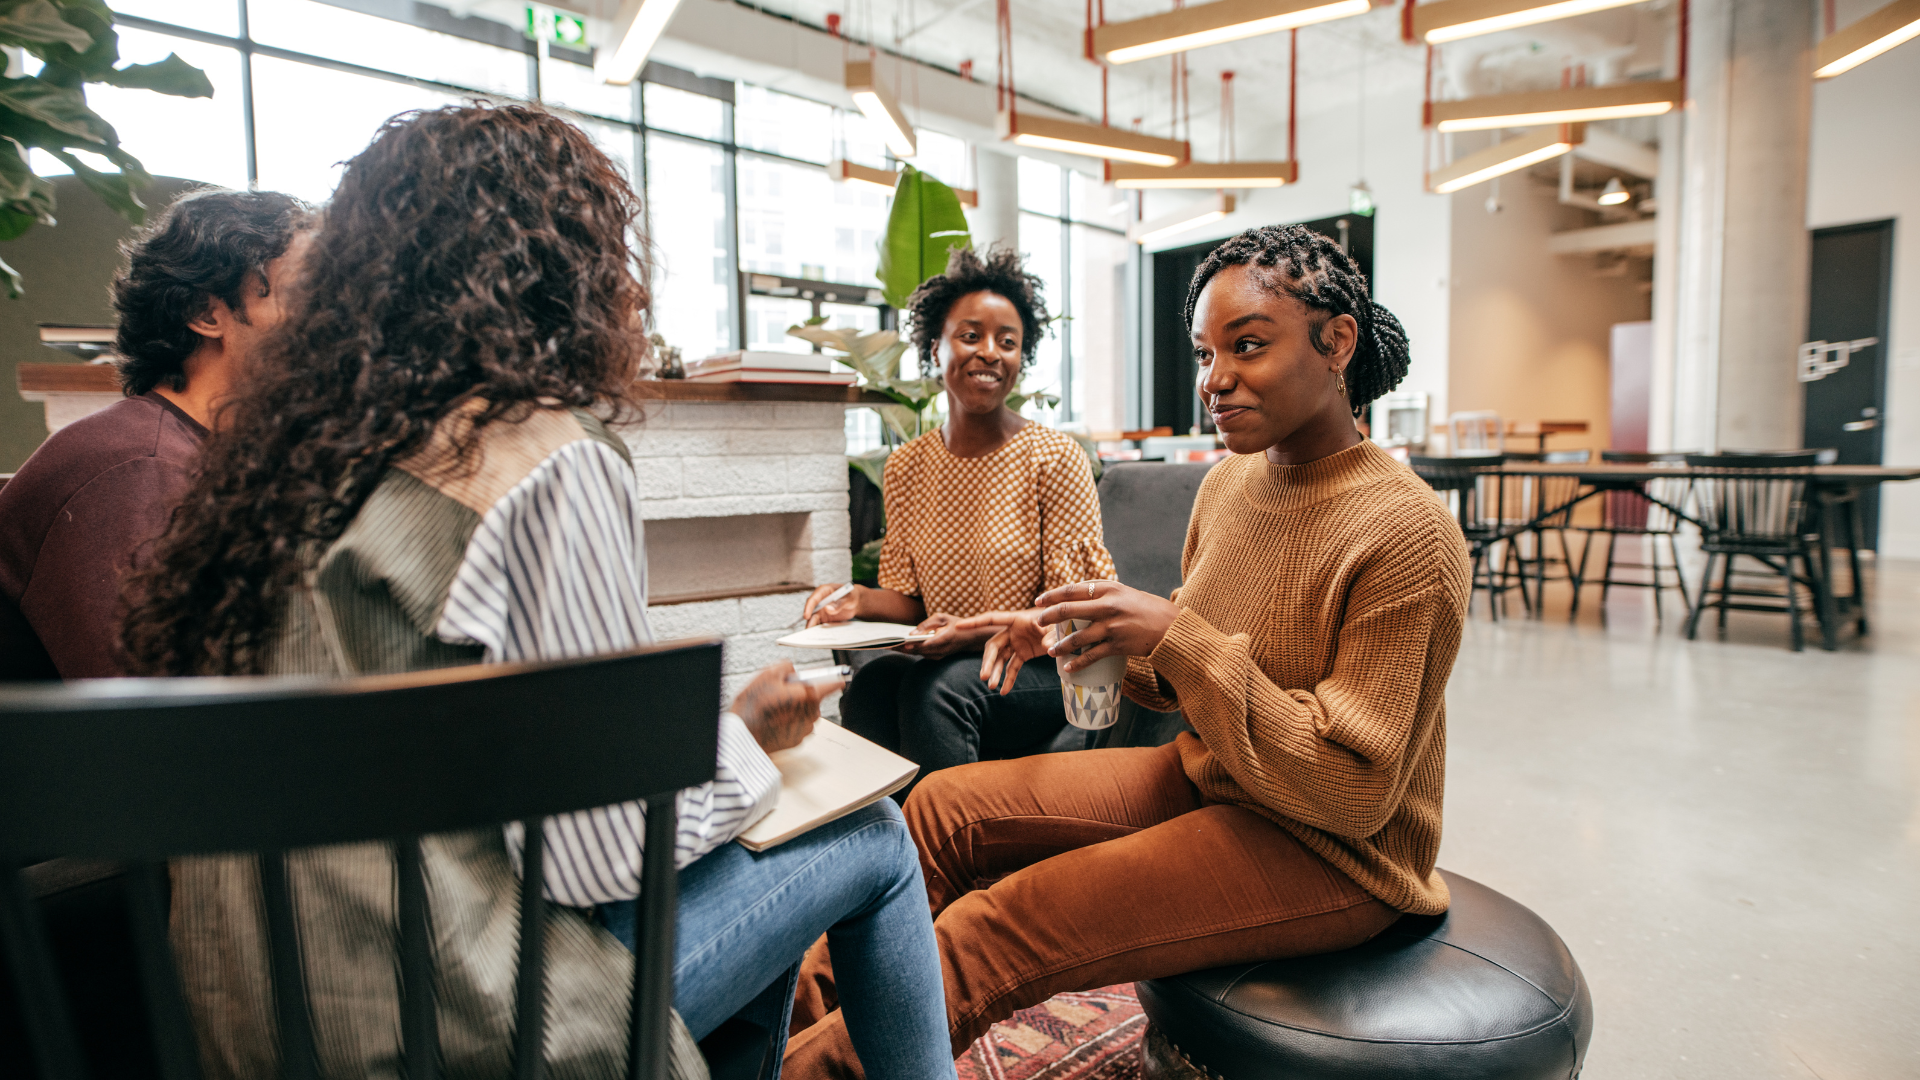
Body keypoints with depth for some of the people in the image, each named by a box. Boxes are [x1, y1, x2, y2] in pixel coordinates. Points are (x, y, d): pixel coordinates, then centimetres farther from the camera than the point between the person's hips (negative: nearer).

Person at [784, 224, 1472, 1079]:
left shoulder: (1407, 535, -22)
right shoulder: (1230, 480, 1)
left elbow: (1352, 793, -22)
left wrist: (1175, 638, -29)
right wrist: (1077, 639, -7)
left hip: (1325, 852, -7)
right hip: (1204, 779, 7)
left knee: (994, 932, -19)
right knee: (944, 809, -2)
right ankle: (828, 990, 15)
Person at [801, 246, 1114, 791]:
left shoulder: (1056, 458, -8)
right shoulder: (906, 466, 6)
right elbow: (912, 599, 11)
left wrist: (978, 634, -22)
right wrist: (859, 600, -10)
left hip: (1045, 671, -3)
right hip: (941, 665, 4)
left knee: (937, 685, -31)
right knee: (869, 682, -27)